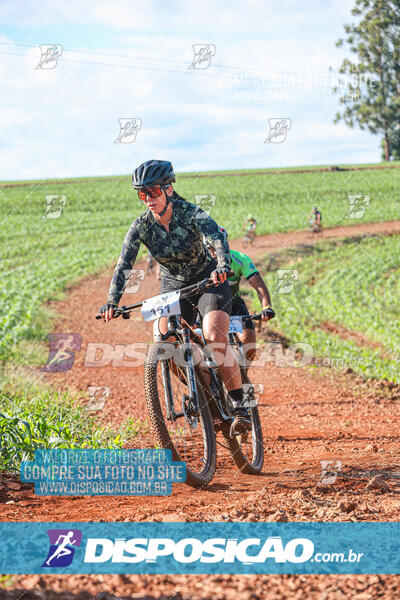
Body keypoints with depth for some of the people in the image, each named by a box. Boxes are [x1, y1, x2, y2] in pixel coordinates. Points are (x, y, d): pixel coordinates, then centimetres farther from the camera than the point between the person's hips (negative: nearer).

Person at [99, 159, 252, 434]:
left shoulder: (191, 213, -23)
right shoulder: (141, 226, -14)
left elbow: (218, 237, -39)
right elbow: (124, 265, -19)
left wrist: (222, 267, -60)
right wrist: (112, 302, -34)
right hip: (173, 287, 4)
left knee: (215, 339, -25)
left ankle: (240, 406, -14)